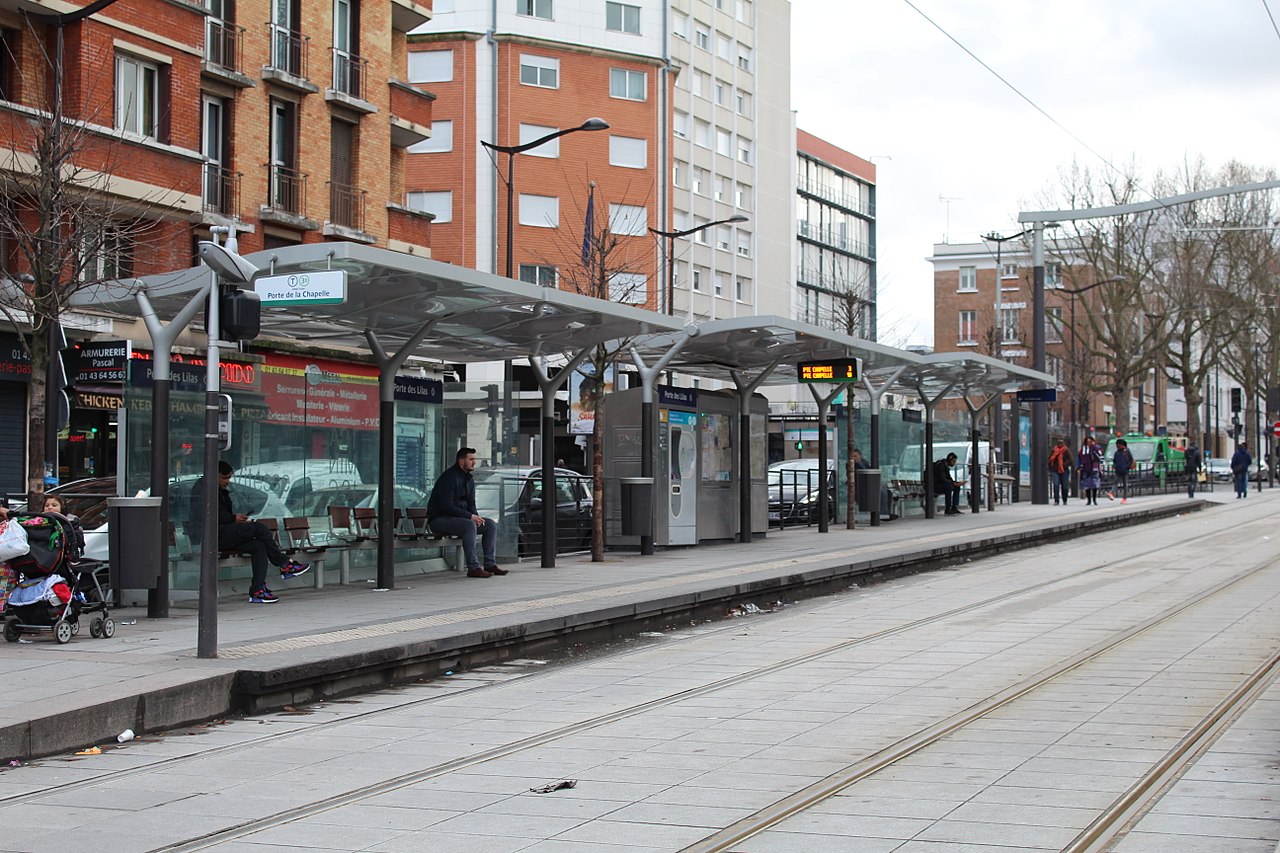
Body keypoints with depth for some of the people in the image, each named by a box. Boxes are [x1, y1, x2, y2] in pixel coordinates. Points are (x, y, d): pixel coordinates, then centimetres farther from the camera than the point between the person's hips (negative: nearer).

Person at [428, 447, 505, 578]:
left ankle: (490, 564, -5)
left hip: (460, 517, 9)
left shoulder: (469, 479, 12)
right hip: (439, 519, -9)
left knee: (491, 524, -3)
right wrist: (470, 516, -25)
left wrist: (476, 516, -8)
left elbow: (471, 504, 15)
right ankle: (473, 568, -34)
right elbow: (446, 506, -25)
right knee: (469, 525, -35)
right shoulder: (449, 477, -18)